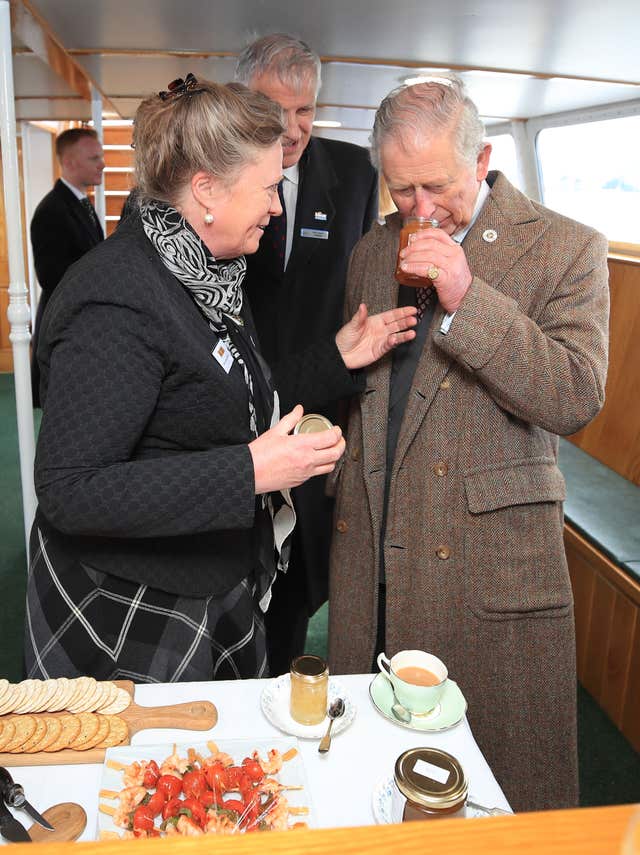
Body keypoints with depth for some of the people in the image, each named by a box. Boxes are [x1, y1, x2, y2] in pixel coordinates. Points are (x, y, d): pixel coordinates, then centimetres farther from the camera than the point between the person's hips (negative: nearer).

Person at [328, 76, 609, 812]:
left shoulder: (566, 249, -4)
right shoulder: (372, 253, 12)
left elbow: (575, 399, -15)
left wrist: (467, 299, -21)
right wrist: (342, 506, 13)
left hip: (490, 564, -4)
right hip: (371, 557, 5)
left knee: (510, 784, 9)